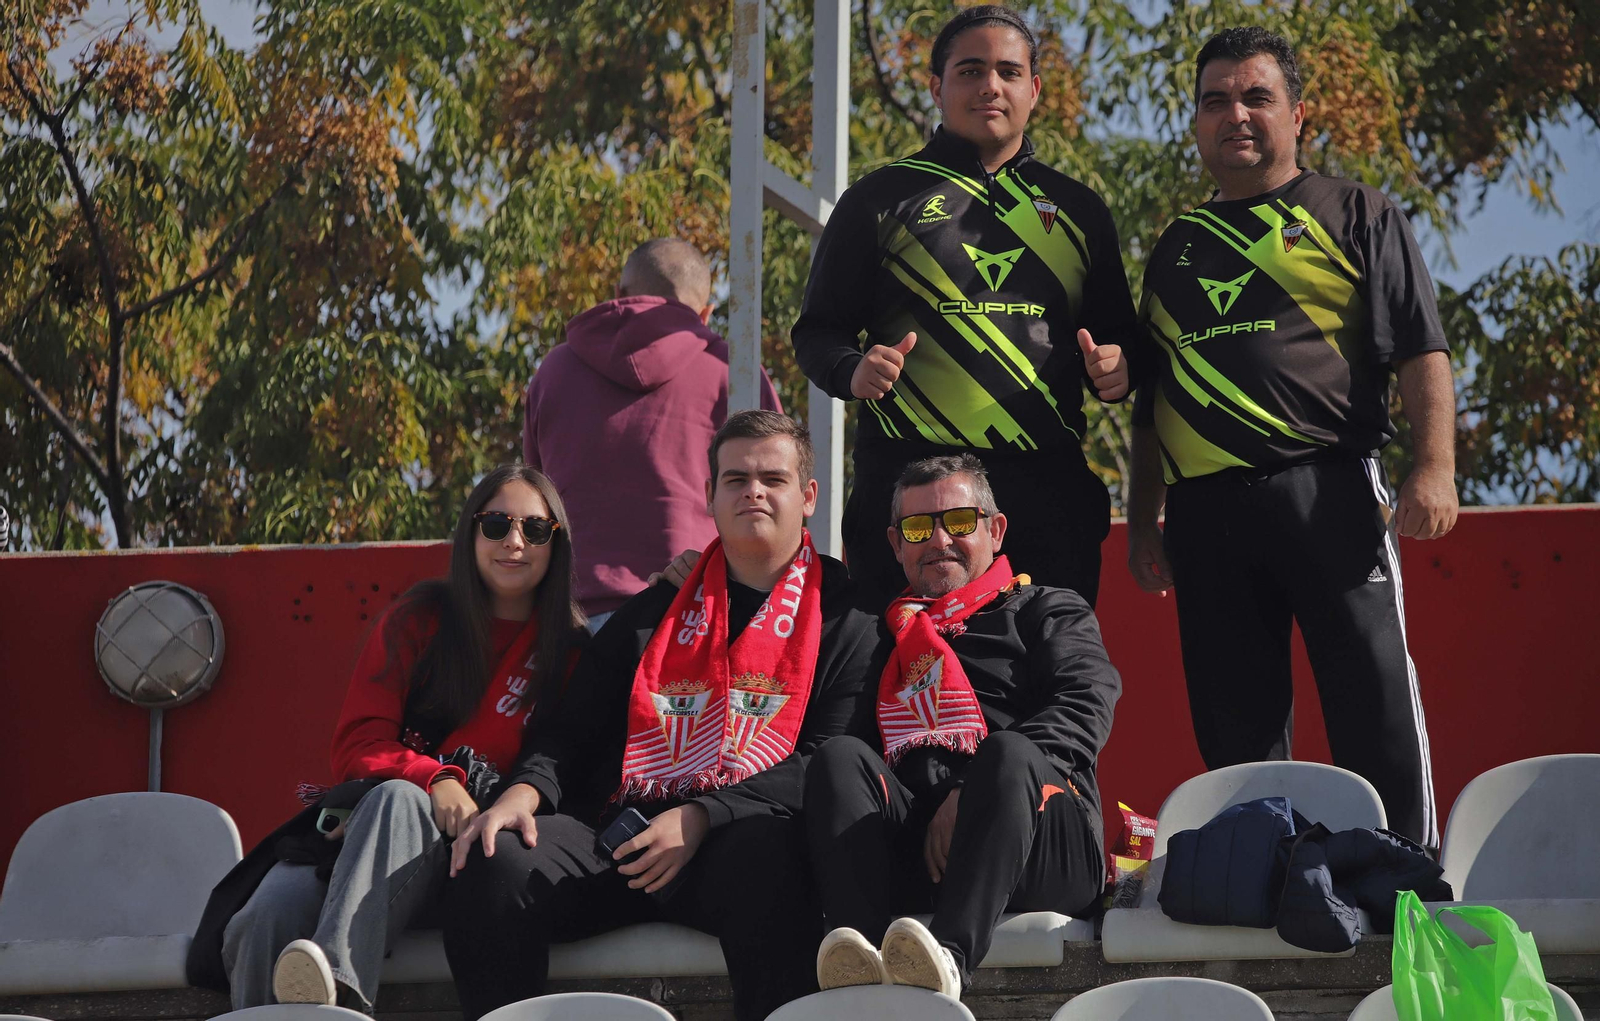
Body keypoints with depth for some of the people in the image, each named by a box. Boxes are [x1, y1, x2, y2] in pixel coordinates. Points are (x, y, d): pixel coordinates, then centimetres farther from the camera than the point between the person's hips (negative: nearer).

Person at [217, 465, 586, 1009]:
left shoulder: (568, 650, 9)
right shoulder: (419, 619, 10)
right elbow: (357, 748, 3)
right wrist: (437, 778, -19)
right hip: (359, 824, 2)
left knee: (397, 798, -40)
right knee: (267, 914, -34)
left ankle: (336, 978, -62)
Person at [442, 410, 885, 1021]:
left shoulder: (844, 618, 13)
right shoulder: (654, 613, 25)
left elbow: (827, 757, 1)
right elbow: (570, 731, 22)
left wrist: (700, 820, -13)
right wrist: (523, 792, -3)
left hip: (741, 830, -3)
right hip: (620, 830, 4)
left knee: (763, 858, -41)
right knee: (496, 865, -26)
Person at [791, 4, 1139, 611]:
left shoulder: (1076, 210, 18)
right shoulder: (882, 200, 10)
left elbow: (1119, 332, 23)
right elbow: (819, 331, 9)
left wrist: (1117, 368, -1)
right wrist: (853, 370, -13)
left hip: (1047, 488, 3)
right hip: (906, 483, -2)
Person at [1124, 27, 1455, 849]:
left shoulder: (1353, 216, 10)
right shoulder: (1177, 248, 23)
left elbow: (1421, 353, 0)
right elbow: (1152, 401, 26)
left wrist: (1434, 469, -14)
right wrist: (1142, 525, 19)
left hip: (1325, 490, -4)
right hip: (1203, 508, 4)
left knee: (1373, 702, -9)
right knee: (1233, 718, 4)